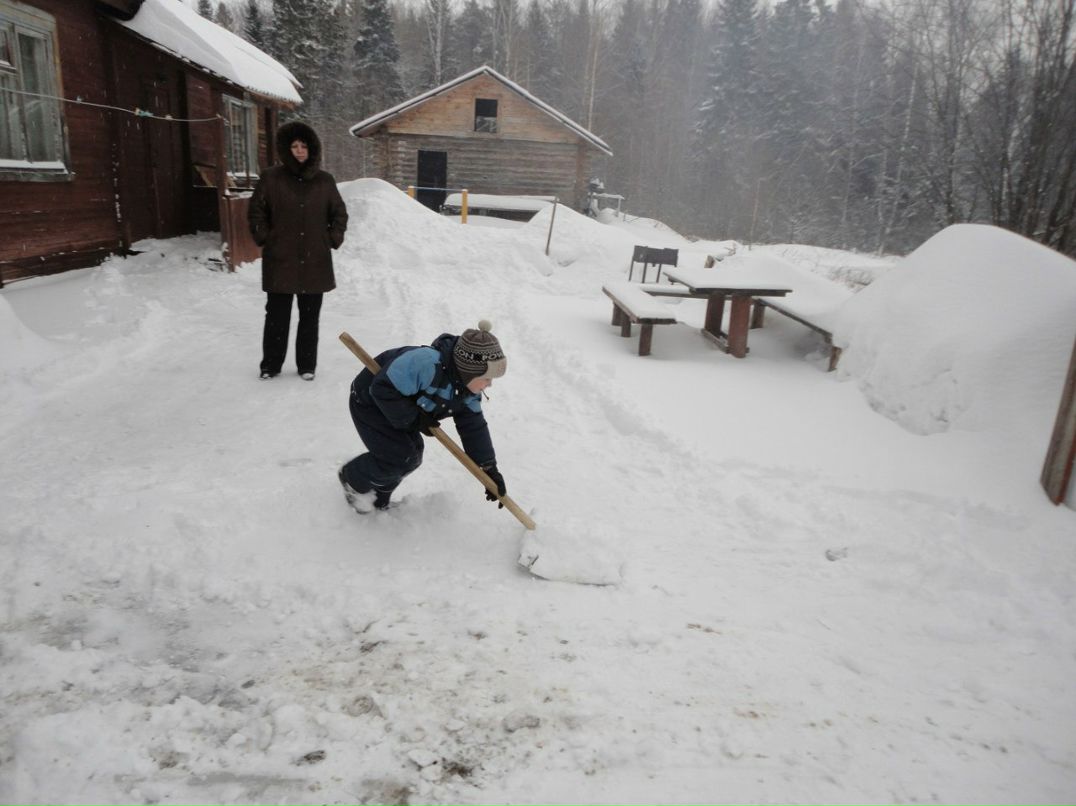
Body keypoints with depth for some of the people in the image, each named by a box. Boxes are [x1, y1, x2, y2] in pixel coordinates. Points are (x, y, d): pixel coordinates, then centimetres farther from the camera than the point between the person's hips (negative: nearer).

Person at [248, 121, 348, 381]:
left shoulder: (324, 180, 5)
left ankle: (307, 365, 19)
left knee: (310, 317, 8)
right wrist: (265, 239, 0)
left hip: (315, 262, 2)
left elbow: (340, 214, 15)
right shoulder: (271, 178, 0)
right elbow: (256, 212, 7)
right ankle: (270, 365, 17)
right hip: (280, 261, -1)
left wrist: (333, 240, 5)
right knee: (277, 316, 4)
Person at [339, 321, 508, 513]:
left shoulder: (468, 388, -13)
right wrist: (414, 419, -30)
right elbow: (383, 389, -36)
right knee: (400, 457, -12)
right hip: (369, 402, -8)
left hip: (395, 408, 8)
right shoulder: (426, 365, -41)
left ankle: (378, 498, 31)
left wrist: (490, 468, -9)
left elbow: (474, 427, -7)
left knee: (413, 456, 9)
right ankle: (353, 479, 15)